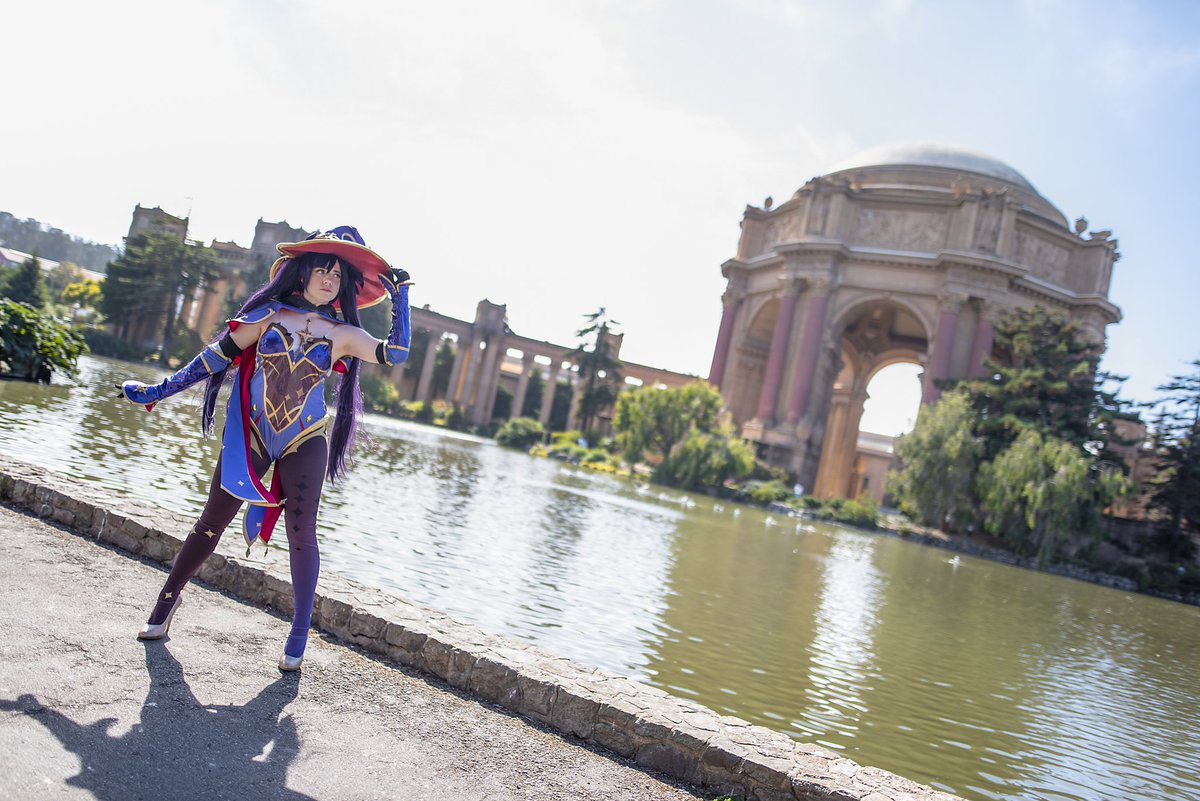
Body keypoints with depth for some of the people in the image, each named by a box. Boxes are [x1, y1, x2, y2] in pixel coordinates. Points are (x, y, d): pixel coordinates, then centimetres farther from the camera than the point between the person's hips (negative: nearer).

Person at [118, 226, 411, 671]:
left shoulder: (343, 334, 2)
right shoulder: (270, 313, 2)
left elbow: (396, 354, -10)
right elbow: (219, 355, 5)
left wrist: (399, 297, -9)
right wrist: (161, 390, 7)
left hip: (304, 442, 0)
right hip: (250, 435, 1)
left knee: (301, 534, -6)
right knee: (212, 523, 6)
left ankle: (298, 639, 4)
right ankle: (167, 601, 29)